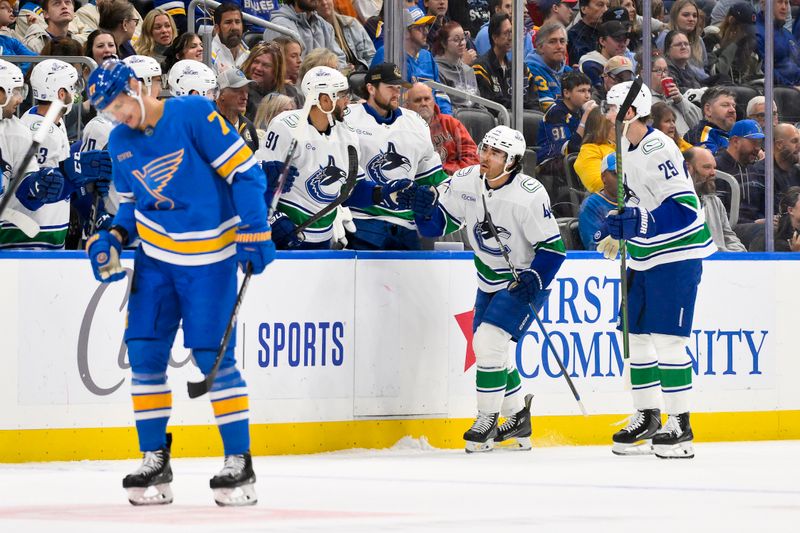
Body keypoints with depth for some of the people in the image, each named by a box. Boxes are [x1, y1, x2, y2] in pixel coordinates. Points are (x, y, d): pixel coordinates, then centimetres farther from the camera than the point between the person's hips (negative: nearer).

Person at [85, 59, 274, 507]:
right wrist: (116, 239, -2)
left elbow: (245, 171, -14)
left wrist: (254, 233, -18)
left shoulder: (194, 115, -15)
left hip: (207, 257, -6)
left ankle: (240, 462, 2)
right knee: (144, 352, 1)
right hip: (155, 257, 6)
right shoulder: (120, 142, 5)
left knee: (213, 356, -7)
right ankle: (155, 461, 9)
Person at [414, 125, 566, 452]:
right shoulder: (465, 181, -9)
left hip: (524, 281, -7)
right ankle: (517, 417, 29)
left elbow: (552, 247, -19)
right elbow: (438, 222, 1)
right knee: (487, 348, 10)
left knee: (489, 340, -19)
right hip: (489, 282, 7)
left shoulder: (530, 195, -25)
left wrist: (531, 283, -28)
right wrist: (423, 206, -20)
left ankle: (487, 421, -6)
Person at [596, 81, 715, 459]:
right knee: (637, 335, 11)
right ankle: (647, 417, 20)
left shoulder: (658, 150, -22)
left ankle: (680, 424, -6)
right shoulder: (626, 147, 8)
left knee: (667, 338, -11)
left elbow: (683, 209, -29)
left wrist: (630, 224, -30)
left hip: (676, 254, -10)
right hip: (644, 255, 10)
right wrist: (618, 233, 13)